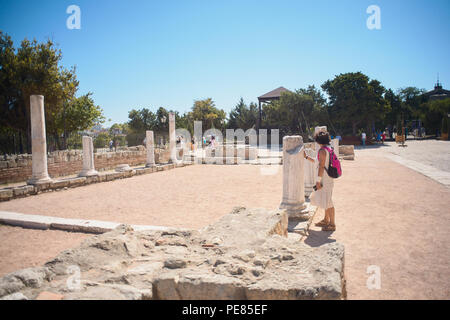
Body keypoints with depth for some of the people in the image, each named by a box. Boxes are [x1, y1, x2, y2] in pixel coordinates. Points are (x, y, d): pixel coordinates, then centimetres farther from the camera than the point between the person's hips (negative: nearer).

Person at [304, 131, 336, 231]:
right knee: (325, 200, 20)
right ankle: (326, 220, 32)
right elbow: (318, 162, 21)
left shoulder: (322, 150, -16)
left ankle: (332, 224, 4)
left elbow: (321, 166, -22)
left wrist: (318, 181, -22)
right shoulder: (328, 149, 13)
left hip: (325, 179, -10)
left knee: (327, 201, -3)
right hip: (327, 178, 10)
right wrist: (306, 157, 25)